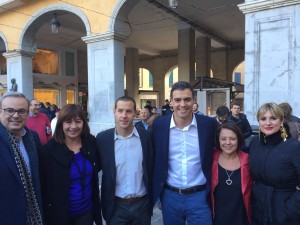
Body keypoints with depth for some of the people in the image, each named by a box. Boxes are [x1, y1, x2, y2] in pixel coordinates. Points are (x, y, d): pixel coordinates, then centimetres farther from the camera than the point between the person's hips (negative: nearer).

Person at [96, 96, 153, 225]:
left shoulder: (145, 136, -6)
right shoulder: (103, 138, -7)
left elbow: (151, 168, 1)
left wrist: (153, 198, 2)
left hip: (142, 204, 1)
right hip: (116, 206, -1)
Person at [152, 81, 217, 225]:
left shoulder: (209, 124, -9)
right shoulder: (159, 125, -6)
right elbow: (154, 159, 4)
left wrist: (212, 191, 3)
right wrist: (155, 191, 6)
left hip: (200, 196, -1)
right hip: (170, 196, 2)